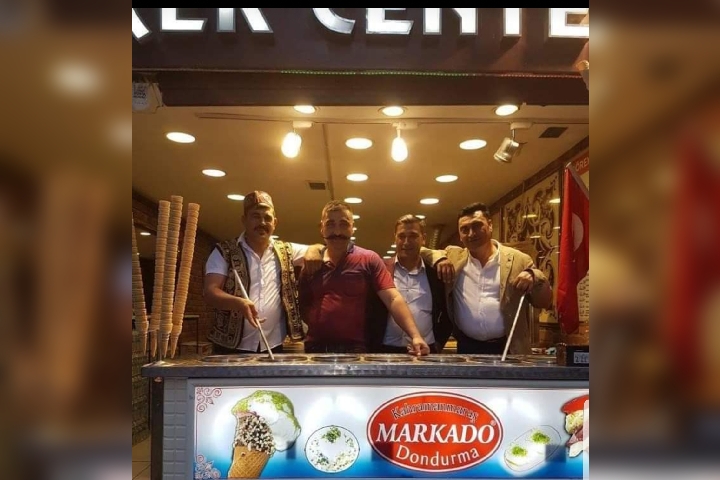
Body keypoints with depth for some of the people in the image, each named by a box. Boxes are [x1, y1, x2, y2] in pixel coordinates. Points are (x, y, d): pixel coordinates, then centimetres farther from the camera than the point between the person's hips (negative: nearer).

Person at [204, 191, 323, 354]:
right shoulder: (224, 252, -1)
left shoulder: (285, 251, 10)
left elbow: (318, 249, 18)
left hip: (273, 348, 3)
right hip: (231, 348, -3)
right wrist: (239, 303, -28)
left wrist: (312, 253, -7)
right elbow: (210, 292, -8)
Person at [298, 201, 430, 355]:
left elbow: (393, 299, -10)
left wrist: (415, 336, -22)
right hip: (315, 348, 3)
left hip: (355, 349, -3)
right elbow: (302, 305, 11)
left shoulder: (369, 259, -1)